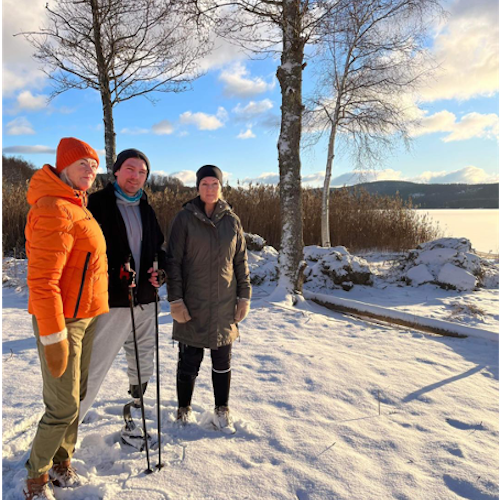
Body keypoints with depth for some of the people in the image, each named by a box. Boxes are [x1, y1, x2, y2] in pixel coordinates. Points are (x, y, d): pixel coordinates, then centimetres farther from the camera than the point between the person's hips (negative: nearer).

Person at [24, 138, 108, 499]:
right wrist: (54, 337, -22)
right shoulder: (54, 209, -19)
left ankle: (62, 463, 35)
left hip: (85, 316, 9)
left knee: (76, 396, 17)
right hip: (61, 320, -9)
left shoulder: (77, 206, 12)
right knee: (64, 406, 0)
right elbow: (42, 281, -23)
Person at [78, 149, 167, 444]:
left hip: (145, 303, 6)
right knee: (92, 373, -1)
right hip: (111, 304, -6)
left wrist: (161, 271, -1)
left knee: (143, 370, 17)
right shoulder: (97, 204, -5)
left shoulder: (146, 209, 13)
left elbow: (159, 248, 19)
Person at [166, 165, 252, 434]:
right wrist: (175, 300, -10)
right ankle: (184, 409, 30)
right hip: (192, 304, -2)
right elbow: (173, 261, -5)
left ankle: (222, 410, 30)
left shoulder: (231, 220, 5)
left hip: (225, 304, 3)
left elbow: (241, 260, 9)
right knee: (189, 360, 8)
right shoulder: (185, 218, -4)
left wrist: (244, 296, 5)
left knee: (223, 360, 12)